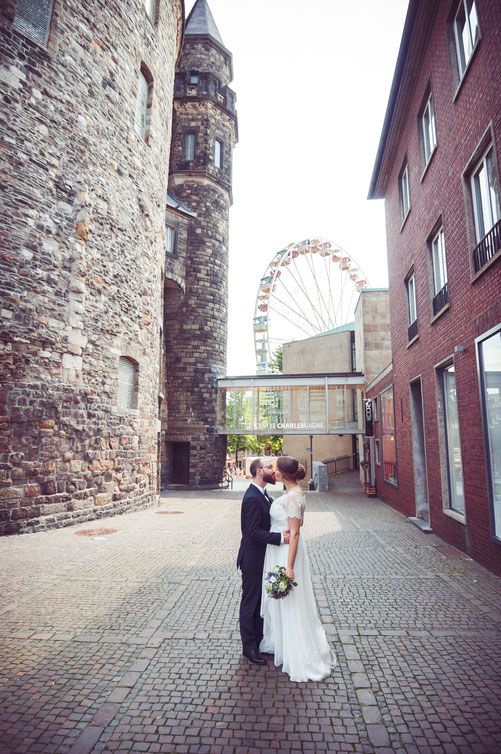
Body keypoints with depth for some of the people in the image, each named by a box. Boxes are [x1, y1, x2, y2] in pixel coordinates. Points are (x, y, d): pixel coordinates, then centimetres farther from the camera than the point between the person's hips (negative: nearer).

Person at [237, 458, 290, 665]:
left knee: (260, 602, 21)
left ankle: (259, 640, 37)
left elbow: (273, 512, 10)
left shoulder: (262, 494, 7)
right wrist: (280, 537, -30)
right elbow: (254, 531, -27)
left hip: (261, 558, 10)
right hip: (253, 559, -10)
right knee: (250, 603, 7)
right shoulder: (252, 498, -25)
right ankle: (249, 647, 23)